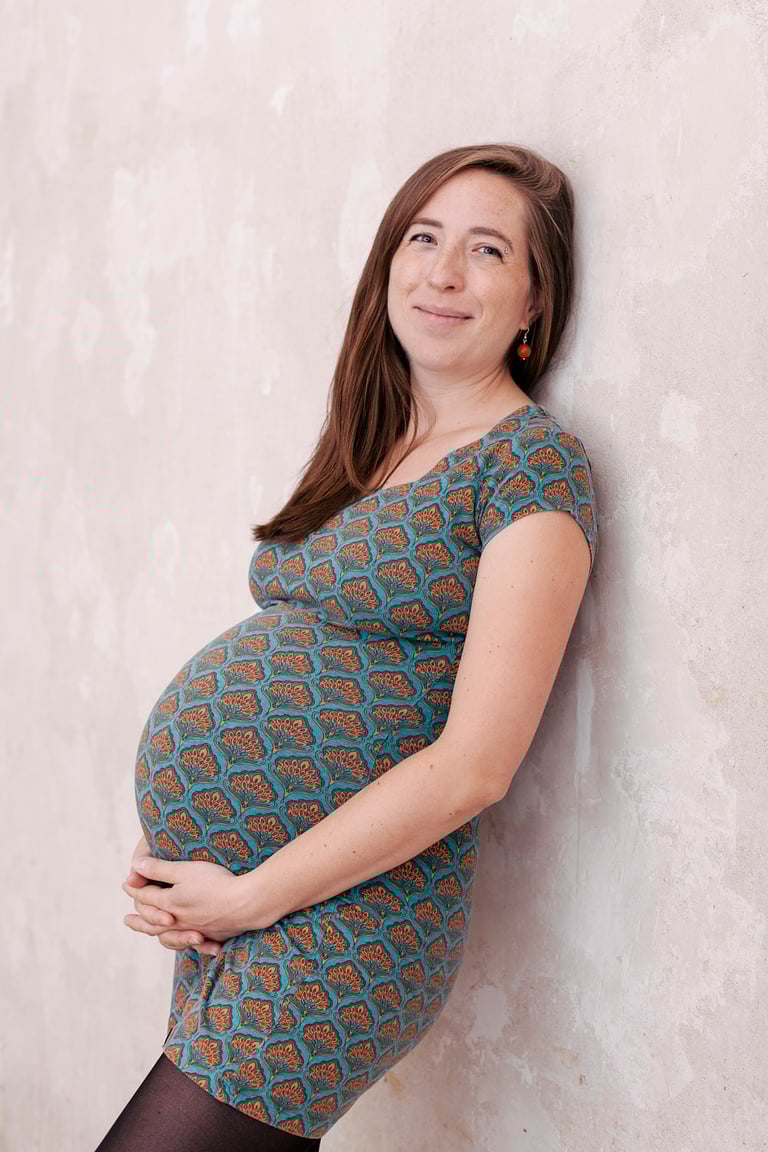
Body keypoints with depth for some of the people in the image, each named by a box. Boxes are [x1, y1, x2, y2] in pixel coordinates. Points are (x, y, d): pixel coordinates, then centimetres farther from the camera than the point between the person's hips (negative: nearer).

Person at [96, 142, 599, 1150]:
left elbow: (474, 764, -17)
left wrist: (248, 895, -14)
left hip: (334, 925, -7)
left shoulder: (534, 465, -11)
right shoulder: (370, 448, 13)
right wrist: (173, 851, 0)